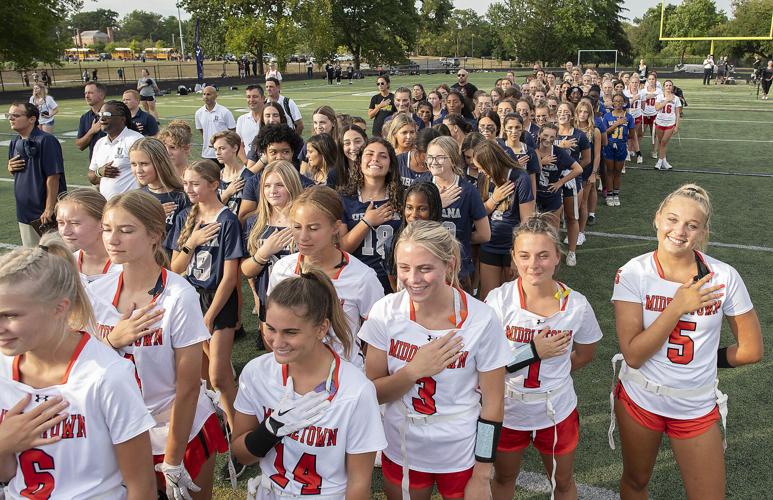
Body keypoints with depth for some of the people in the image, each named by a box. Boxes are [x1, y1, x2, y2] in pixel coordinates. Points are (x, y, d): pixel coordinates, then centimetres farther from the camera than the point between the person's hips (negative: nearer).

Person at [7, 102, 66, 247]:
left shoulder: (46, 141, -14)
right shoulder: (14, 143, 9)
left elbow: (53, 177, -17)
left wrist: (49, 209, -20)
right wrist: (11, 168, -2)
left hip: (45, 213, -7)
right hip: (24, 212, 8)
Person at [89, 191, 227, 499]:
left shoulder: (179, 297, -20)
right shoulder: (96, 293, -7)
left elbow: (188, 386, -16)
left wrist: (173, 461, -13)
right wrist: (112, 340, -20)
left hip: (181, 430, -3)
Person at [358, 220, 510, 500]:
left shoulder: (482, 320, -19)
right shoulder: (385, 312, -13)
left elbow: (493, 403, -10)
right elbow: (372, 392, -7)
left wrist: (482, 477, -8)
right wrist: (414, 370, -24)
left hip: (461, 456, -2)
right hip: (401, 452, 2)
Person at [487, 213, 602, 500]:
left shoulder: (577, 305, -16)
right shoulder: (498, 301, -21)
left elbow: (584, 355, 3)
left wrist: (552, 375, 0)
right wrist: (533, 352, -26)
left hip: (557, 411, 1)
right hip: (507, 410, -1)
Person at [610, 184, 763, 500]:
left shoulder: (723, 277, -13)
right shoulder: (633, 274, -16)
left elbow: (751, 350, -1)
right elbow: (633, 355, -21)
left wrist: (705, 360, 2)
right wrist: (678, 307, -24)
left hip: (698, 408, 1)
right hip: (640, 399, 0)